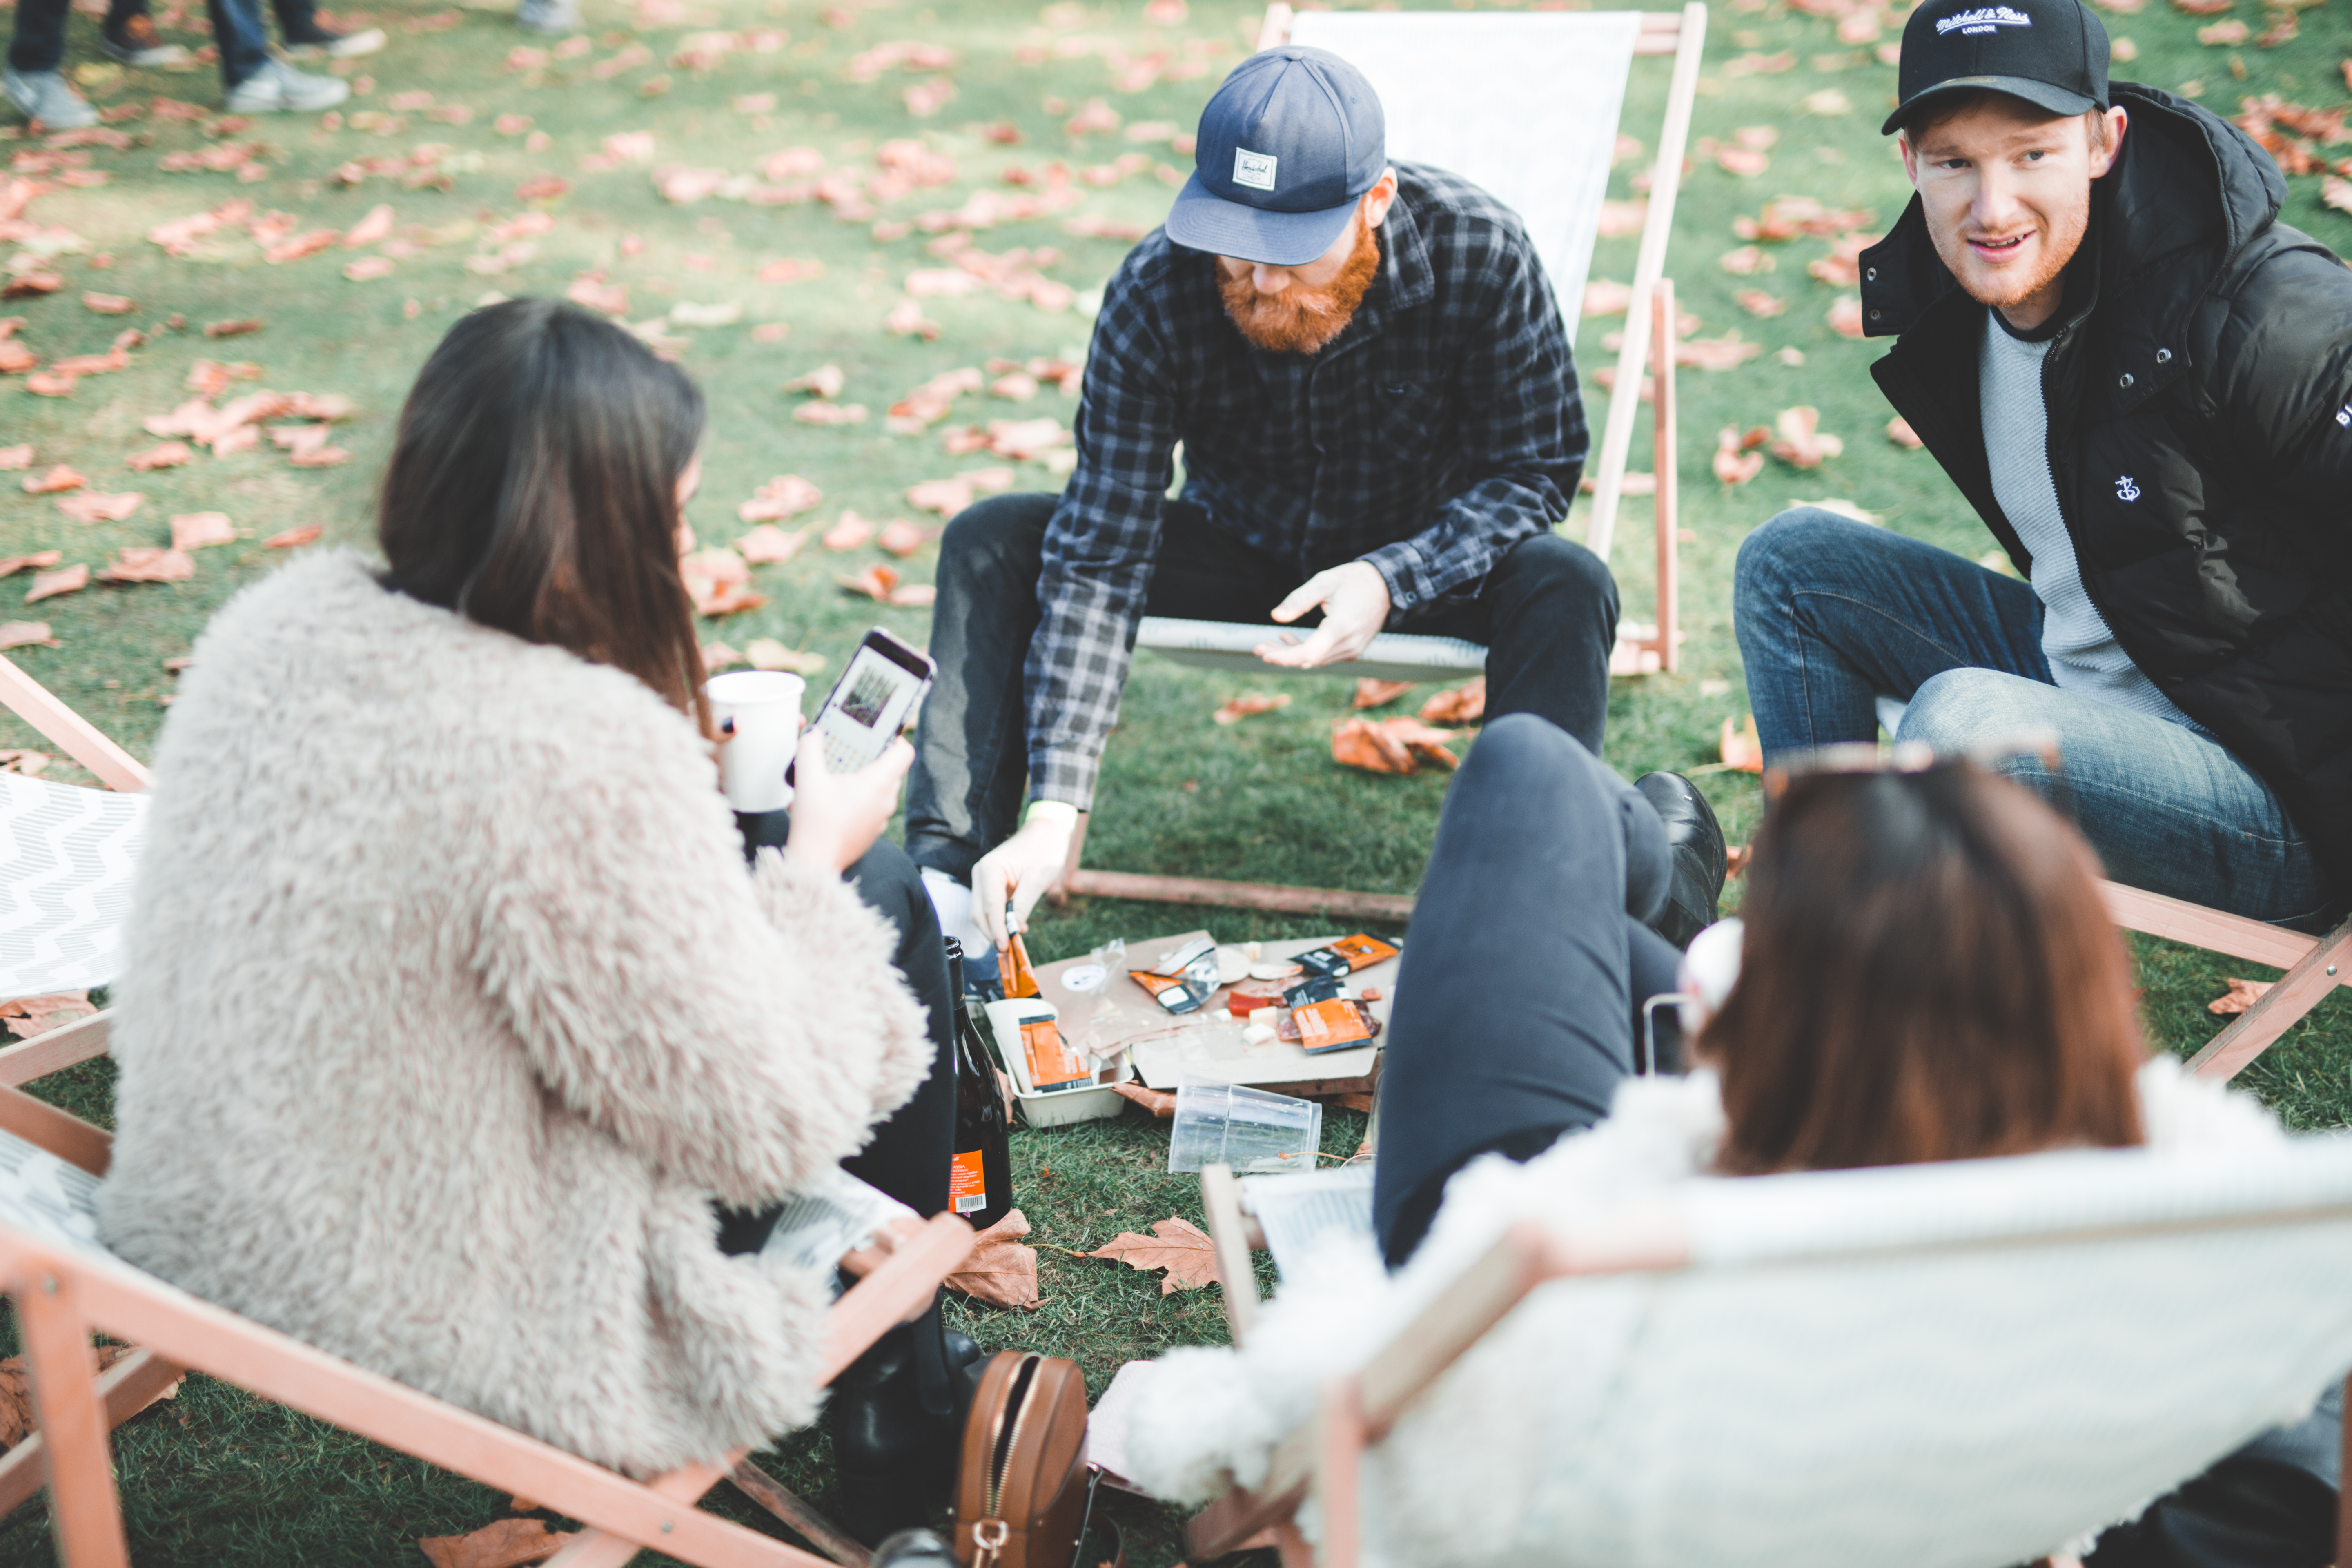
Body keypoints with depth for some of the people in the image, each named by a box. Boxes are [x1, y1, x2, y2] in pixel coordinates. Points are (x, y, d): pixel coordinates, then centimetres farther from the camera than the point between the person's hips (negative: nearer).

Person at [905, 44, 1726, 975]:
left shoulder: (1478, 255, -27)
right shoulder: (1155, 295, -25)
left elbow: (1536, 471, -15)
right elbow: (1100, 558, -27)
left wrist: (1390, 577, -35)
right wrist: (1054, 809, -36)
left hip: (1425, 558, -1)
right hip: (1238, 546, 1)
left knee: (1564, 585, -33)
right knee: (990, 544, -19)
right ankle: (947, 879, -24)